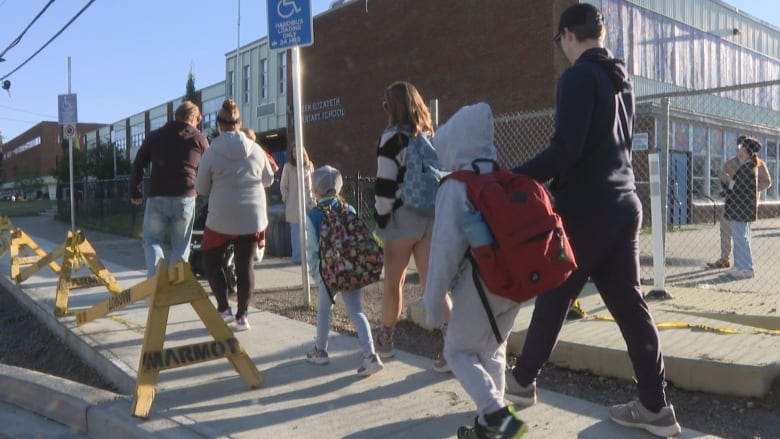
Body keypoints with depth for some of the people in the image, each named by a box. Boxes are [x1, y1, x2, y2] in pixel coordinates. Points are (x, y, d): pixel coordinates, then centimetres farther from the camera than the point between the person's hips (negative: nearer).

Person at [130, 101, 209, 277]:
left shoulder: (155, 136, 11)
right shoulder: (200, 139, 6)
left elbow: (138, 165, 11)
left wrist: (134, 191, 21)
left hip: (157, 198, 1)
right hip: (185, 199, -1)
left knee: (152, 239, 15)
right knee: (180, 246, 11)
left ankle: (156, 274, -7)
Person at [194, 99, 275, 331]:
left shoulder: (212, 153, -8)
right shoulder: (256, 150, 0)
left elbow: (201, 188, 0)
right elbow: (268, 180, 13)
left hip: (222, 218, -2)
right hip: (253, 218, 3)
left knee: (211, 260, 17)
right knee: (245, 265, 9)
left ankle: (224, 308, 11)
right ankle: (242, 316, 12)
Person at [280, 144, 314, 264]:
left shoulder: (309, 165, 5)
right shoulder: (288, 166, -2)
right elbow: (283, 186, 4)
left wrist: (313, 199, 7)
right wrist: (287, 199, -3)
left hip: (308, 203, 3)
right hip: (294, 204, -2)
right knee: (296, 230, -1)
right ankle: (297, 257, 5)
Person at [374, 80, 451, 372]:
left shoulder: (392, 137, -6)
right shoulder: (430, 136, 12)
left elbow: (385, 185, -11)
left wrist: (380, 219, -2)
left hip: (402, 217, -5)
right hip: (431, 216, 5)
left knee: (393, 282, 10)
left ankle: (384, 341, 26)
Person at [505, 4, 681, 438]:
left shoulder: (578, 76, -10)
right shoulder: (622, 80, 16)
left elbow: (566, 149, -21)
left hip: (586, 208, -8)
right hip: (623, 204, 8)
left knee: (553, 297, 6)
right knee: (629, 303, 8)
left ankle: (522, 381, 23)